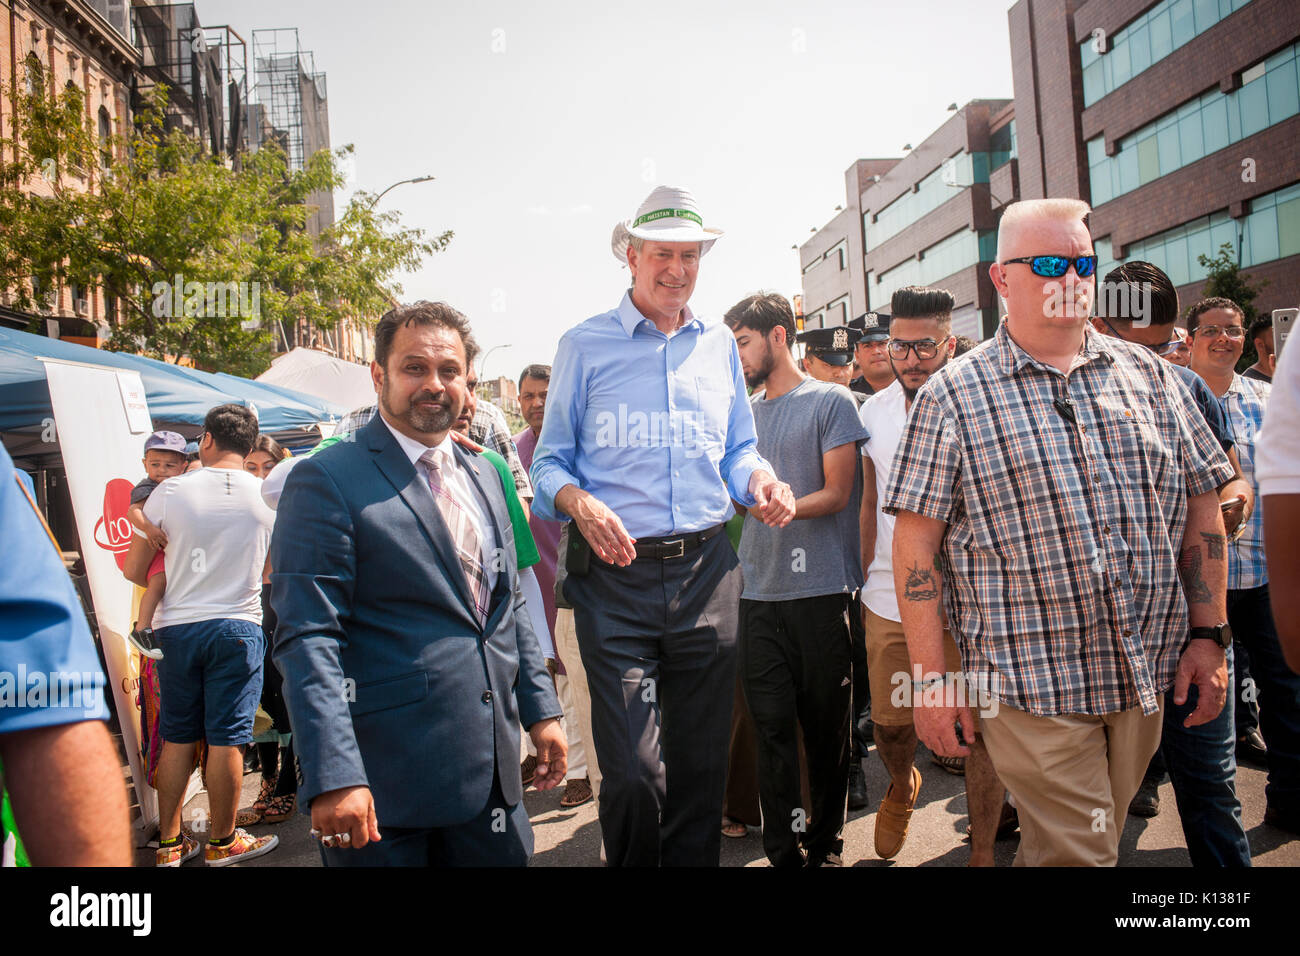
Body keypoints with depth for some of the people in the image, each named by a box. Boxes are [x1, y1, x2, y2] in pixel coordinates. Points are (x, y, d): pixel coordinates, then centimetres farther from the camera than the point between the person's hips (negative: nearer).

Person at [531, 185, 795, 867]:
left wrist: (760, 479, -3)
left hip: (706, 573, 4)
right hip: (615, 574, -3)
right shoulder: (584, 345, 4)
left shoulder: (719, 345, 14)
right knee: (634, 774, -4)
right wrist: (579, 502, -18)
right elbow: (550, 462, 4)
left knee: (702, 763, 11)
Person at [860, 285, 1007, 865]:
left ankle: (983, 851, 22)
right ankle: (902, 786, 45)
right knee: (889, 724, 11)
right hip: (889, 598, 3)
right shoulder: (874, 412, 7)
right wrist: (865, 582, 14)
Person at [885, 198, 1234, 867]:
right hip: (1030, 685, -4)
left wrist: (1208, 635, 5)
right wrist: (931, 679, -10)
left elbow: (1200, 502, 11)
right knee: (1076, 856, -1)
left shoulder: (1146, 374, 9)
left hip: (1146, 679, 5)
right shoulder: (953, 394, -4)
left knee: (1103, 836, 19)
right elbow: (917, 540, -7)